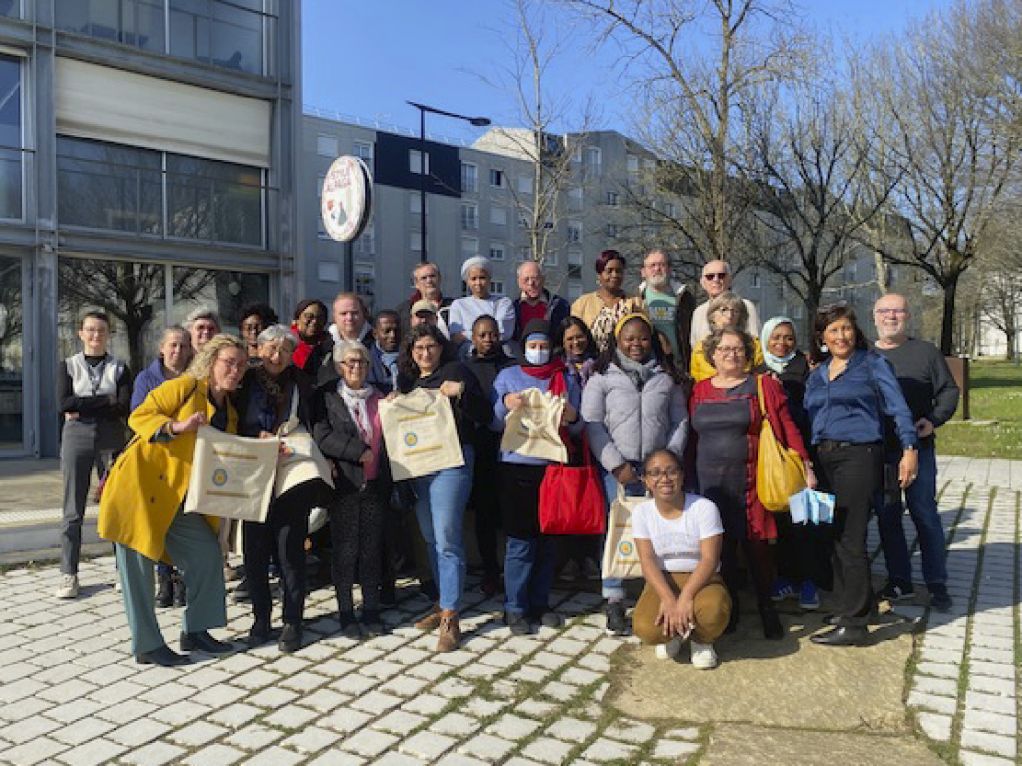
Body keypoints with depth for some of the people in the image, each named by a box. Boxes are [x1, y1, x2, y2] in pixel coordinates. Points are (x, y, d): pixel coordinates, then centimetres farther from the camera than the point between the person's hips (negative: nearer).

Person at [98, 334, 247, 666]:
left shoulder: (230, 414, 13)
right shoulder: (183, 387, -8)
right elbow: (138, 417, -11)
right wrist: (178, 426, -26)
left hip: (177, 499, 7)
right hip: (139, 486, -7)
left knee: (207, 554, 0)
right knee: (138, 566, -2)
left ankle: (195, 631, 14)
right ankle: (147, 646, 8)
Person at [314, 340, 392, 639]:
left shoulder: (378, 397, 13)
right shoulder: (326, 397, 1)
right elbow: (322, 436, -11)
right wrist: (360, 452, -15)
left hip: (375, 483, 3)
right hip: (344, 484, -3)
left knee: (372, 547, 6)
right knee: (345, 549, 1)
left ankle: (371, 611, 17)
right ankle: (345, 613, 14)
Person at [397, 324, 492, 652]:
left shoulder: (455, 371, -2)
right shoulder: (407, 380, 16)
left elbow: (486, 416, -7)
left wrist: (462, 392, -22)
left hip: (451, 461, -7)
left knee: (447, 540, -9)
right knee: (431, 539, 13)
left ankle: (450, 619, -4)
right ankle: (444, 603, 27)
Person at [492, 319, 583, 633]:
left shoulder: (566, 378, 9)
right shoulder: (507, 376, 5)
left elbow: (578, 428, 7)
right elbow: (493, 424, 3)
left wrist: (572, 418, -15)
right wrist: (505, 404, -16)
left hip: (554, 466, 3)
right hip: (517, 466, -2)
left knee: (548, 539, 9)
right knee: (520, 541, -2)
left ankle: (539, 603, 21)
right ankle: (515, 607, 8)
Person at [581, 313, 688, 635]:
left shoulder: (667, 378, 13)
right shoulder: (602, 377, 4)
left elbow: (680, 421, 12)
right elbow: (592, 424, -3)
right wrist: (617, 465, -9)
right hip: (618, 470, -2)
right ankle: (614, 603, 9)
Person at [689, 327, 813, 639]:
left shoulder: (764, 385, 3)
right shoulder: (700, 390, 10)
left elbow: (787, 428, -1)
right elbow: (694, 437, 11)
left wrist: (805, 467, -8)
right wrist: (691, 478, 9)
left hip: (749, 481, -2)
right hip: (710, 482, 3)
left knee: (756, 545, 0)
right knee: (721, 546, 8)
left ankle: (767, 610, 17)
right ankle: (728, 610, 22)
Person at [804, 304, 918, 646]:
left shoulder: (872, 364, 0)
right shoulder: (816, 375, 15)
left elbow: (898, 408, -4)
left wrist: (909, 448, -12)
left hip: (859, 456, -6)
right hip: (824, 460, 6)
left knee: (849, 539, -7)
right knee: (834, 537, 12)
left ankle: (853, 622, 1)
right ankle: (860, 603, 28)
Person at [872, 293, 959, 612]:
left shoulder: (926, 352, 4)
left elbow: (949, 390, 2)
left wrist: (934, 420, -13)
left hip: (917, 446, -2)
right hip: (876, 450, 2)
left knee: (925, 514, 1)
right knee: (887, 517, 9)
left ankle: (937, 585, 12)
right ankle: (899, 581, 20)